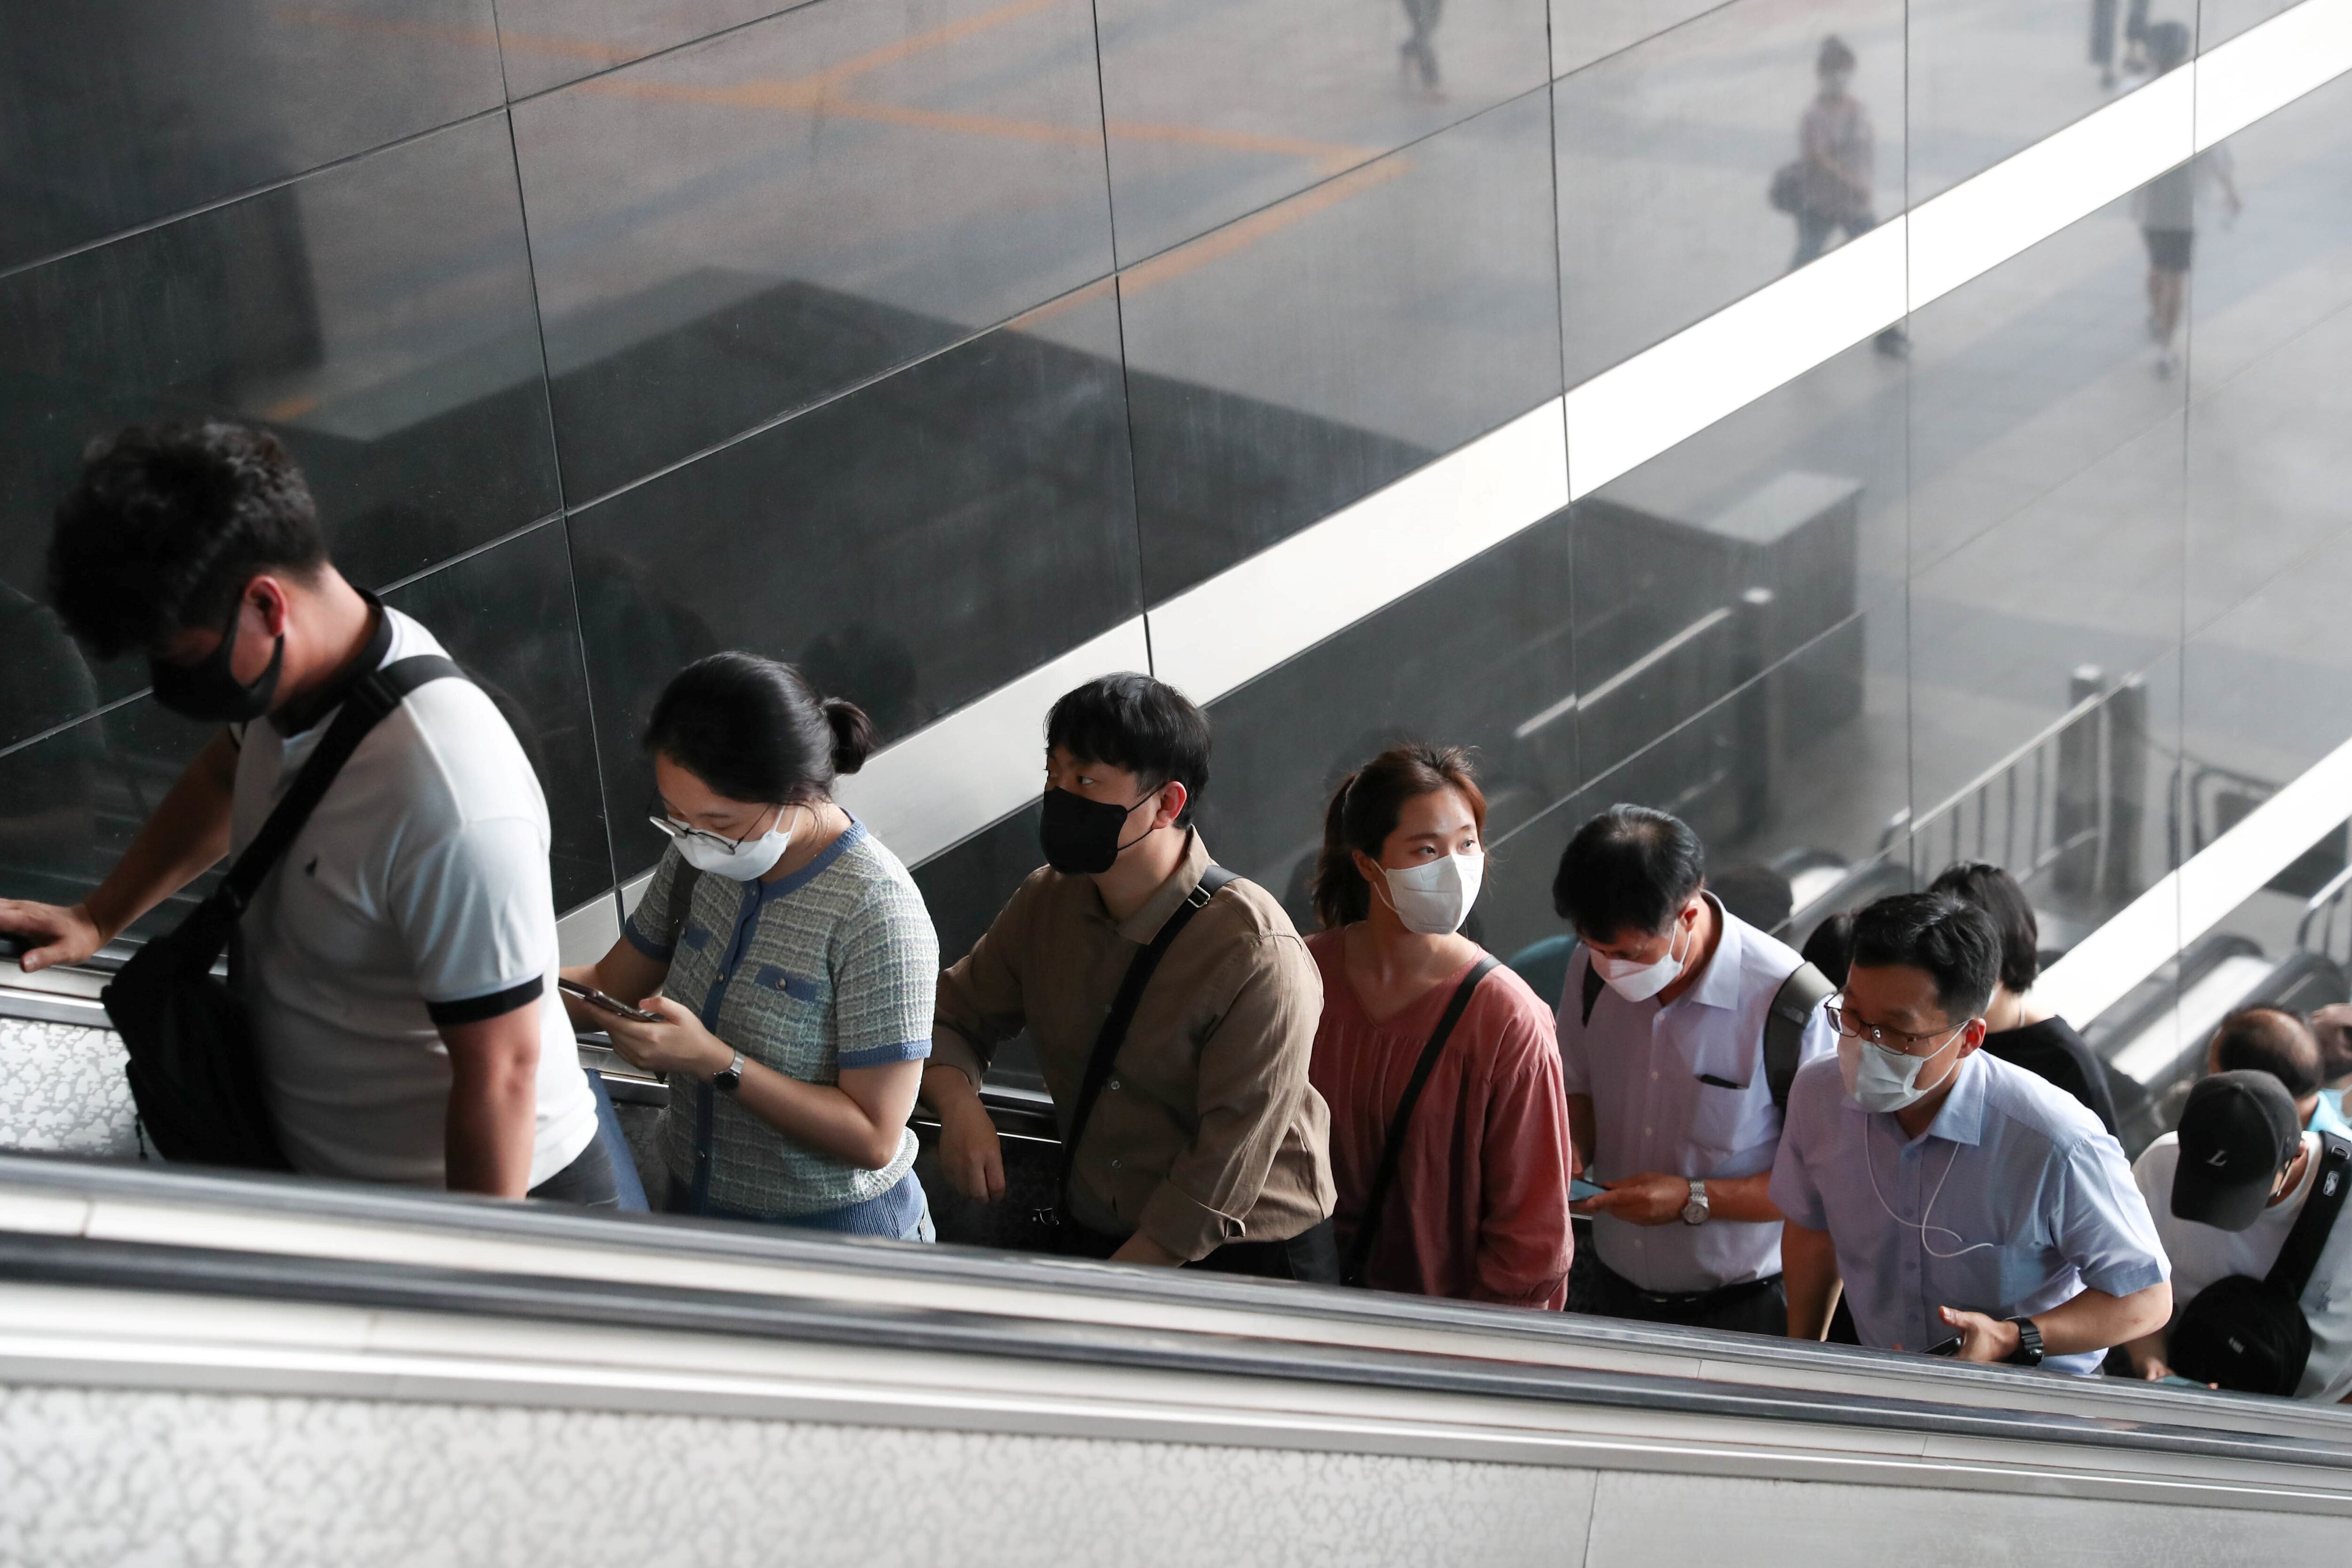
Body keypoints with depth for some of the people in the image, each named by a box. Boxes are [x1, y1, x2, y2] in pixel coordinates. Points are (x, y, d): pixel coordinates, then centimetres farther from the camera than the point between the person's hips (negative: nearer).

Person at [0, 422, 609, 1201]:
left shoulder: (451, 803, -35)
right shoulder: (297, 665, -8)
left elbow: (500, 1070, -27)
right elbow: (227, 777, 17)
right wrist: (98, 918, 15)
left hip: (490, 1186, -8)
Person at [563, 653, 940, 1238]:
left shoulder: (876, 911, -27)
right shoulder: (701, 857, -6)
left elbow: (875, 1139, -25)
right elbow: (610, 985, 6)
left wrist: (713, 1061, -32)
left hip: (834, 1232, -6)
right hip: (691, 1204, 6)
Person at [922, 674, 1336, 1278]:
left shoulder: (1257, 956, -20)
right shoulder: (1046, 902, 0)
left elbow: (1227, 1169, -19)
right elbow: (950, 1017, 10)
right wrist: (957, 1103, -13)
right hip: (1090, 1238, 5)